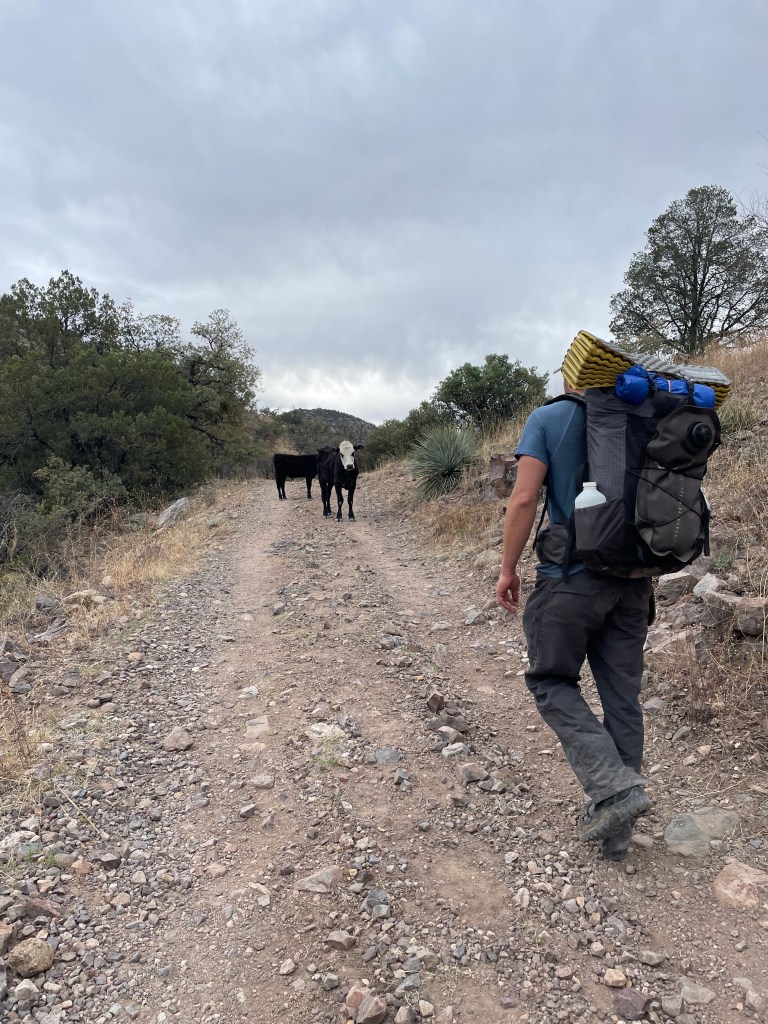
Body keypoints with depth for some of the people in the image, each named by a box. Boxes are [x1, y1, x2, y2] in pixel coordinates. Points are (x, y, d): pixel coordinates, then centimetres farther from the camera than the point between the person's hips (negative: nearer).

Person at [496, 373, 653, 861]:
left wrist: (508, 569, -3)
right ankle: (617, 832, 22)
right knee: (623, 696, 11)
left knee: (551, 682, 12)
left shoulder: (548, 419, -3)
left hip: (572, 577, -5)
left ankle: (614, 786, -3)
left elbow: (524, 498, -12)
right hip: (634, 580, 5)